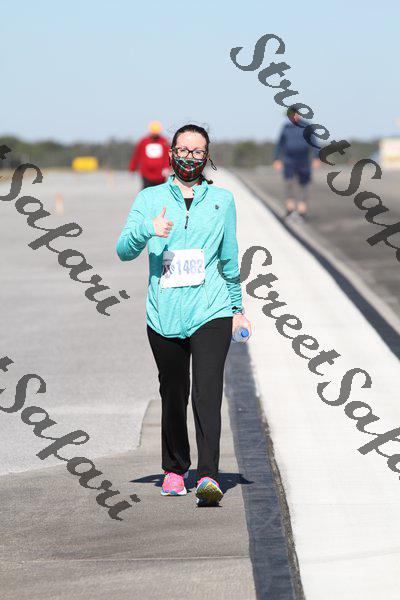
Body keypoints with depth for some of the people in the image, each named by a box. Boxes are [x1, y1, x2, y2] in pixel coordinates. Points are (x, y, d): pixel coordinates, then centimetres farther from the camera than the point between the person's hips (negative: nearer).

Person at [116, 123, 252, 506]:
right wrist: (148, 230, -21)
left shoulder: (222, 200, 11)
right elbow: (124, 251, -2)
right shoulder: (150, 199, 8)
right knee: (173, 393, 9)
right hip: (164, 313, 1)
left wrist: (237, 307, 24)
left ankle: (208, 476, -22)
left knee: (207, 392, -15)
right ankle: (174, 469, 27)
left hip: (211, 311, -1)